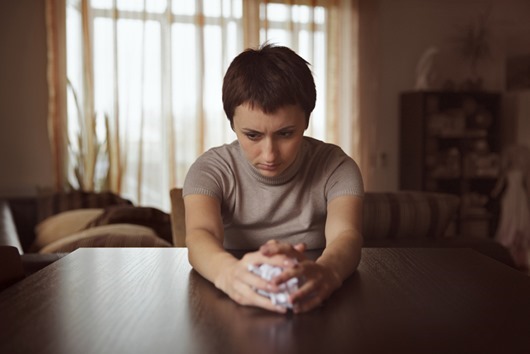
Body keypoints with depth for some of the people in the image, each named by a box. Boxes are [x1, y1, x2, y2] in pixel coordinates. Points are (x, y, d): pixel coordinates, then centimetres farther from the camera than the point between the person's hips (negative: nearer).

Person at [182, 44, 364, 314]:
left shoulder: (335, 168, -5)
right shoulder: (211, 170, -5)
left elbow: (345, 235, -24)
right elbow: (200, 235, -24)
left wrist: (325, 271, -49)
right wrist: (228, 272, -49)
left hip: (311, 307, 0)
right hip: (233, 303, 0)